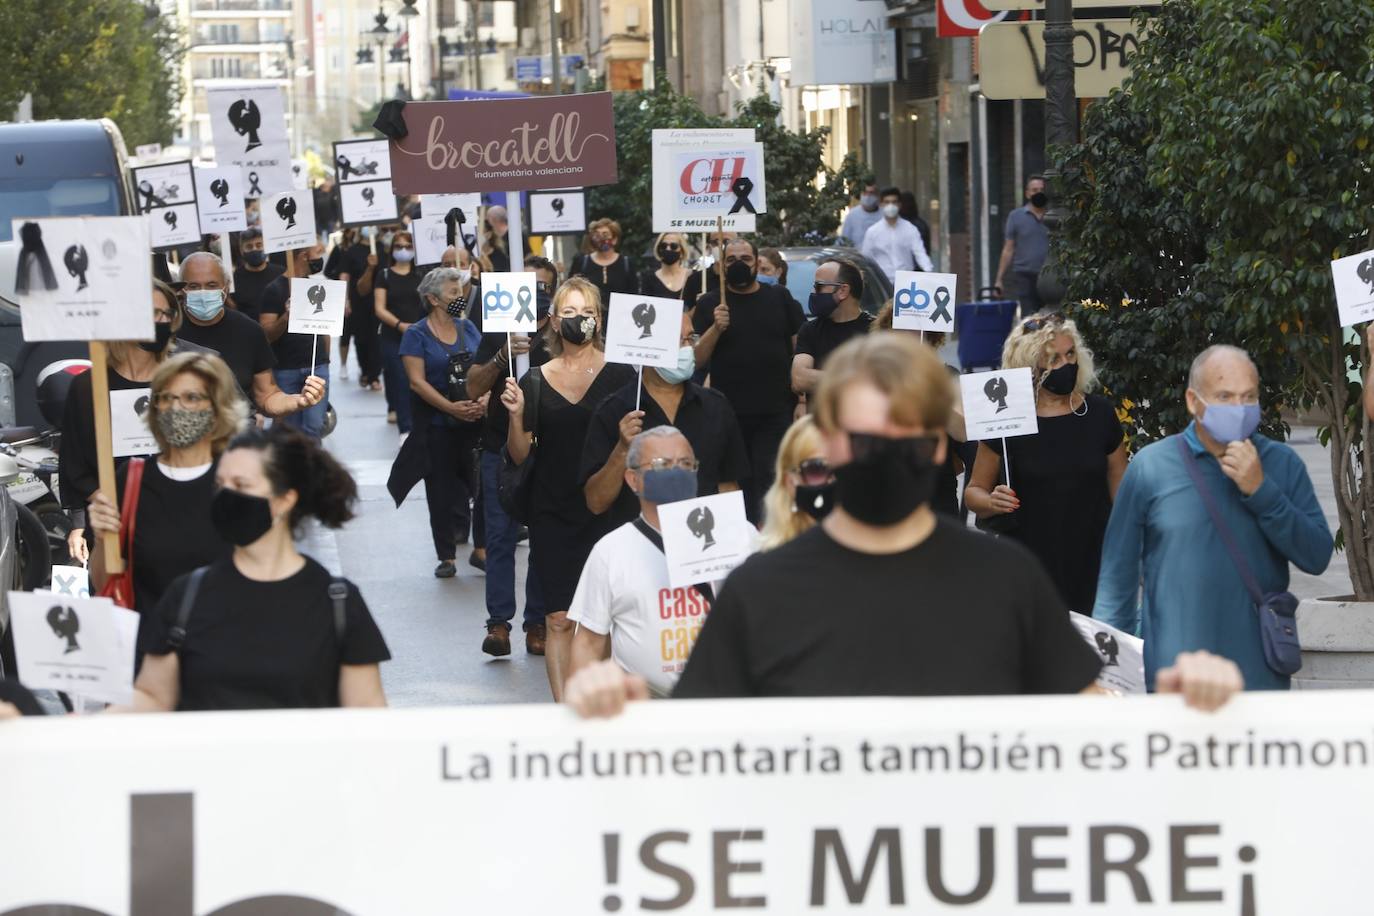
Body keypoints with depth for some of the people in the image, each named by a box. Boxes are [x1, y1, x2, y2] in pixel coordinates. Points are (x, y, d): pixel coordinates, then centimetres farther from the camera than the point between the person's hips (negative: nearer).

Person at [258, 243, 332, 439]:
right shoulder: (276, 289, -5)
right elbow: (266, 334, -8)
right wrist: (286, 317, -25)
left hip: (317, 366, 3)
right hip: (286, 370, -3)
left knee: (314, 426, -6)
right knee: (290, 429, 2)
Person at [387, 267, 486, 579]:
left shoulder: (468, 329, 9)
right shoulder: (417, 335, -5)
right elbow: (417, 381, -12)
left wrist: (484, 400, -13)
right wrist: (451, 407, -20)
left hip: (473, 423, 3)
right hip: (437, 426, -3)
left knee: (480, 483, -2)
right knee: (441, 491, 2)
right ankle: (446, 555, 9)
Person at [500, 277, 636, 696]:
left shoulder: (620, 375, 1)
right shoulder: (535, 381, 6)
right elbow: (519, 455, 7)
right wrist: (516, 414, -9)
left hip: (605, 508, -1)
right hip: (552, 514, 1)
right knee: (559, 620, -2)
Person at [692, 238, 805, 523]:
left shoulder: (780, 299, 8)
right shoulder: (709, 304, 6)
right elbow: (697, 359, -1)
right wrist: (716, 328, -18)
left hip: (776, 413, 0)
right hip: (729, 412, 0)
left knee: (769, 485, -6)